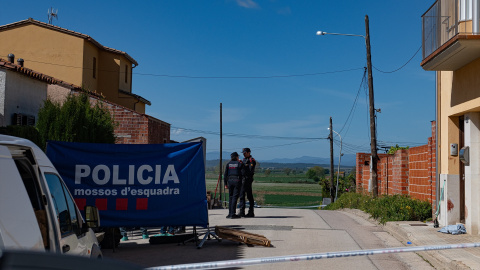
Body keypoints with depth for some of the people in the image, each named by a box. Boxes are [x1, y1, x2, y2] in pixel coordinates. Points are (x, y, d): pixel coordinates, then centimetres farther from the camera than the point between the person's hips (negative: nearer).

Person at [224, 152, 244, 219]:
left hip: (230, 180, 3)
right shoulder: (239, 163, -1)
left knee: (230, 197, 11)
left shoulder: (228, 164, 8)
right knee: (235, 197, -4)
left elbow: (225, 174, 6)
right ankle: (233, 214, -8)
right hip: (237, 180, -3)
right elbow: (242, 173, -6)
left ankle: (230, 213, 10)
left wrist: (225, 184, 11)